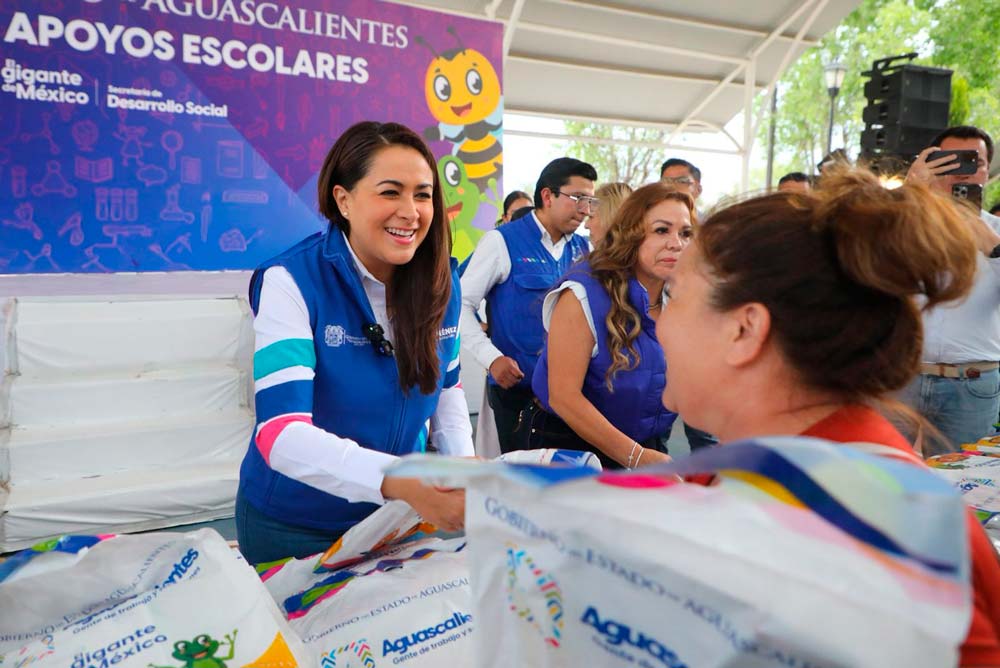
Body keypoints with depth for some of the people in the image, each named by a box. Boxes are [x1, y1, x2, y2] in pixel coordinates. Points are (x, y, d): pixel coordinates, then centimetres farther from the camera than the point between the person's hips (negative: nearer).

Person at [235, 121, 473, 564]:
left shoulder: (441, 280, -8)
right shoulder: (291, 282, -23)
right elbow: (280, 433, -33)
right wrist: (398, 481, -48)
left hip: (399, 517, 5)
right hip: (294, 527, -4)